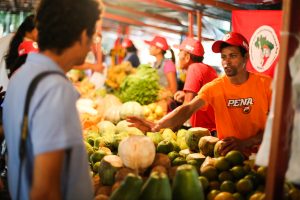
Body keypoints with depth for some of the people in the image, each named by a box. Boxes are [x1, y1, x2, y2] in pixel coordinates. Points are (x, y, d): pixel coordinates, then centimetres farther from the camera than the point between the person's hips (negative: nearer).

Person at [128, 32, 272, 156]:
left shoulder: (265, 84, -4)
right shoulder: (213, 87, -2)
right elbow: (188, 109, -16)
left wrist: (244, 143, -21)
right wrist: (158, 125, -34)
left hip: (259, 154, -2)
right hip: (227, 154, 2)